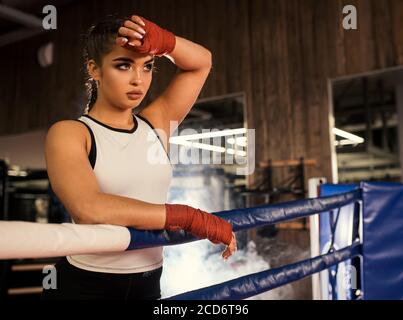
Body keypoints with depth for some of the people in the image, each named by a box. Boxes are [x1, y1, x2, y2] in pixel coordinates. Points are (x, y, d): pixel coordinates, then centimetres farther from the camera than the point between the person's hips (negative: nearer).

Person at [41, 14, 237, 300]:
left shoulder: (156, 124, 3)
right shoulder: (69, 134, -11)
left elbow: (201, 62, 10)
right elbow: (88, 208, -29)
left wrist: (162, 40, -10)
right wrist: (190, 217, -28)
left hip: (148, 283, 5)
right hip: (83, 284, -4)